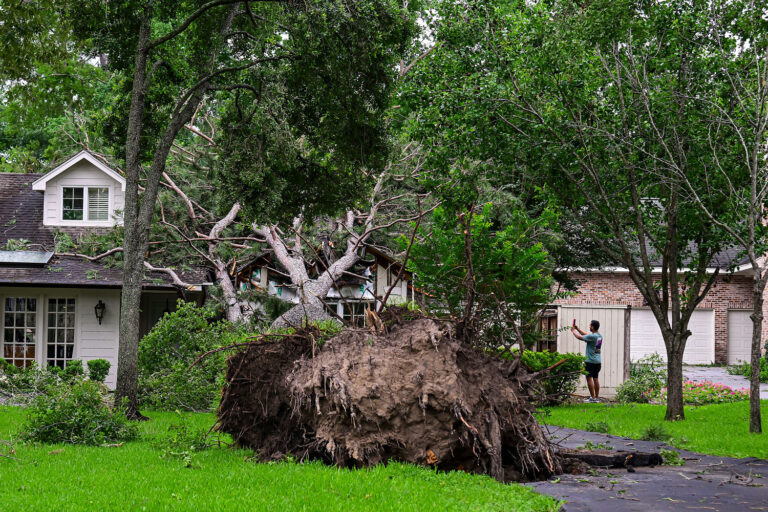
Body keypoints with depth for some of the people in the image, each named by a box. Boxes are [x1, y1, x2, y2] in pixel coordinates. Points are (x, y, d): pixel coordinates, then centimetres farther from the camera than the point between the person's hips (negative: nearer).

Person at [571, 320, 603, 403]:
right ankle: (597, 397, 13)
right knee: (595, 378, 12)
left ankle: (592, 398, -7)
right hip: (598, 361, 8)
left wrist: (573, 331, 3)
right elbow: (586, 335, 22)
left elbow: (580, 337, -14)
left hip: (590, 361, -8)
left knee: (589, 378, -4)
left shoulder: (592, 336, -18)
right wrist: (577, 329, 23)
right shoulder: (599, 336, 10)